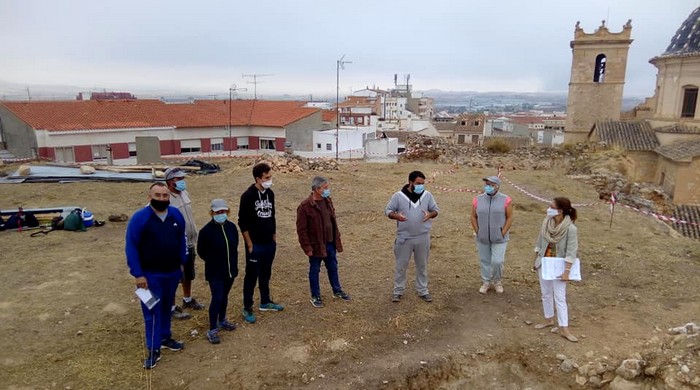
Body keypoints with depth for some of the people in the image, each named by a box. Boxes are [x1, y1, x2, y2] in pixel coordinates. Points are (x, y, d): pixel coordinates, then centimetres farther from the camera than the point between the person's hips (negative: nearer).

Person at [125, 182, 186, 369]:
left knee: (166, 308, 19)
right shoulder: (139, 218, -16)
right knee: (152, 312, 3)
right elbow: (131, 247, -14)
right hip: (151, 275, -4)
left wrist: (183, 263, 9)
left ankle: (165, 338, 37)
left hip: (173, 272, 4)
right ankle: (154, 350, 13)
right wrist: (138, 274, -17)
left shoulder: (176, 215, -2)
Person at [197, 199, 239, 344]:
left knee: (224, 296, 20)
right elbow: (201, 251, -7)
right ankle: (212, 330, 6)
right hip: (215, 272, -5)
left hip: (230, 270, 5)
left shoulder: (231, 227, -4)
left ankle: (222, 320, 39)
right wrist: (214, 262, 1)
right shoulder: (206, 231, -18)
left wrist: (232, 262, 10)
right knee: (217, 298, -5)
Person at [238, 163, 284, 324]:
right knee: (251, 276, 3)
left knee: (266, 274, 17)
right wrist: (249, 244, -14)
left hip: (269, 243, 6)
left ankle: (265, 302, 32)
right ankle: (247, 308, 15)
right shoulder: (248, 195, -15)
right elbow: (242, 222, -14)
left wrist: (274, 237, 14)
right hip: (255, 244, -6)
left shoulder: (270, 193, 5)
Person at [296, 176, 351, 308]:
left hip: (330, 243, 6)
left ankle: (337, 291, 38)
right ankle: (315, 296, 27)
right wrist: (307, 247, -16)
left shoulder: (328, 201, 2)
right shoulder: (305, 206, -20)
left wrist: (337, 238, 12)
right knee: (314, 270, 11)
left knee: (333, 268, 20)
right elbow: (301, 229, -16)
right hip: (316, 245, -6)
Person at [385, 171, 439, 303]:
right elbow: (388, 210, -2)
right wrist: (396, 216, -25)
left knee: (422, 265, 14)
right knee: (401, 265, 8)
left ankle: (423, 291, 29)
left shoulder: (427, 195, 0)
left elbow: (435, 210, 7)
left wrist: (430, 214, -17)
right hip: (404, 238, -2)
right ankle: (398, 291, 23)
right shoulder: (398, 196, -7)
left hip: (423, 238, 2)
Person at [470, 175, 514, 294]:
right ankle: (486, 282, 27)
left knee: (497, 261, -4)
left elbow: (509, 217, -4)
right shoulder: (478, 200, 1)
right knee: (484, 260, 10)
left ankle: (497, 282, 22)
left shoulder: (505, 200, -7)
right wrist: (477, 232, -2)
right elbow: (473, 217, 5)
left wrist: (503, 233, -9)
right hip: (482, 238, 3)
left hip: (499, 238, -2)